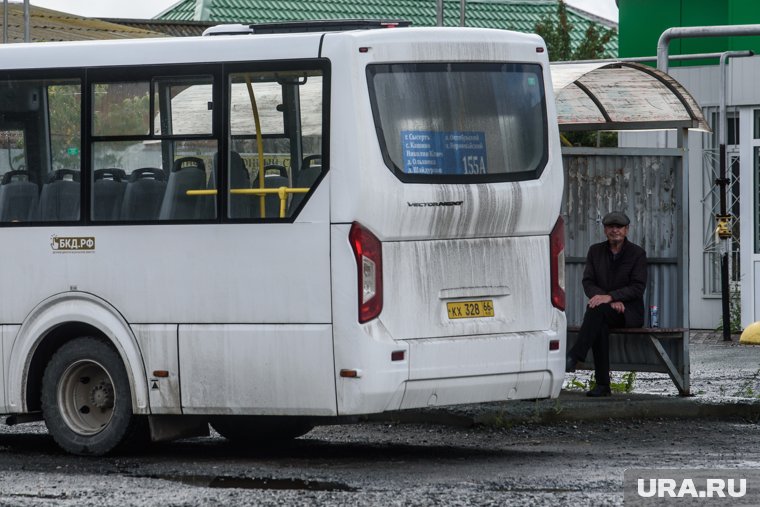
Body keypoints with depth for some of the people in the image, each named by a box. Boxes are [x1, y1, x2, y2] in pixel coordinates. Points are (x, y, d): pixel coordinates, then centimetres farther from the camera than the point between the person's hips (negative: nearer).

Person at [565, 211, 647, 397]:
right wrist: (613, 302, -14)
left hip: (628, 312, -3)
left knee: (597, 310, -35)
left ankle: (574, 357, -44)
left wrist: (610, 297, -25)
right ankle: (603, 385, -38)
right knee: (600, 325, -35)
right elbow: (588, 283, 3)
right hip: (603, 311, 3)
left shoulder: (637, 253, 0)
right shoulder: (595, 251, 11)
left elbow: (638, 288, -10)